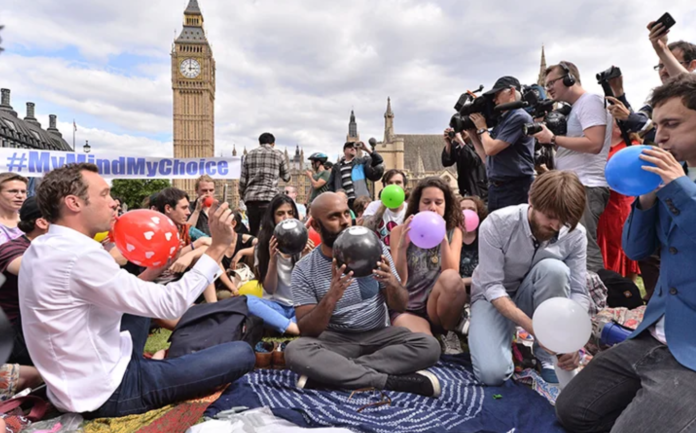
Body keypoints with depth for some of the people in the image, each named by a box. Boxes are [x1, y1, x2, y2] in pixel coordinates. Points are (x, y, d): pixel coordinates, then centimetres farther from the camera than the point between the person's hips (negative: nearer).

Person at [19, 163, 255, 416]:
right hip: (106, 393, -9)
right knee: (241, 354, -11)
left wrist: (152, 270, 3)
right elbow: (170, 305, -25)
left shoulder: (42, 248, 4)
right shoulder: (80, 255, -26)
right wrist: (217, 247, -22)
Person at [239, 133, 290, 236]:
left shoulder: (250, 155, 14)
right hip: (269, 197, -3)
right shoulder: (278, 154, 7)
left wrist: (242, 196, 21)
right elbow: (286, 177, 12)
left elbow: (242, 180, 11)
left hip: (251, 197, 4)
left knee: (253, 232, 10)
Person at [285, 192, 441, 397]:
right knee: (295, 351, -31)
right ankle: (390, 381, -26)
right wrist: (330, 298, -32)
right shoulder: (304, 270, -8)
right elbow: (306, 329, -13)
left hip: (378, 335, 2)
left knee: (429, 346, -24)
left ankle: (327, 373, -24)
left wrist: (393, 283, -26)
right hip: (335, 339, -2)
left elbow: (399, 306, -1)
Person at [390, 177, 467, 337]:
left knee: (450, 277, -31)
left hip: (442, 305, 3)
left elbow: (452, 274, -8)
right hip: (408, 309, -2)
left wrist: (443, 239, -20)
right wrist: (402, 245, -20)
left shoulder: (453, 232, 6)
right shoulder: (400, 232, 2)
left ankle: (451, 330, -5)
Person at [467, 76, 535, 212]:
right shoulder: (503, 120, 17)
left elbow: (491, 149, -17)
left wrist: (482, 128, 0)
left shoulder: (519, 117, -10)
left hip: (515, 188, -9)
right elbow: (486, 157, 19)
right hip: (495, 188, 9)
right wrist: (473, 134, 12)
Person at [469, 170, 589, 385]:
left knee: (554, 268, -32)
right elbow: (492, 286, -25)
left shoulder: (575, 235, -18)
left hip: (534, 299, 3)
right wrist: (532, 326, -38)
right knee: (492, 373, -25)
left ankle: (549, 356, -14)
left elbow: (579, 292, -14)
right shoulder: (497, 223, -26)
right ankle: (507, 334, 11)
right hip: (493, 297, -2)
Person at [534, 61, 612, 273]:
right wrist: (551, 139, 9)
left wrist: (553, 139, -13)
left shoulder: (590, 101, -6)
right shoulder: (575, 108, 23)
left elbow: (593, 144, -19)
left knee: (584, 248, -13)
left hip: (586, 187, -9)